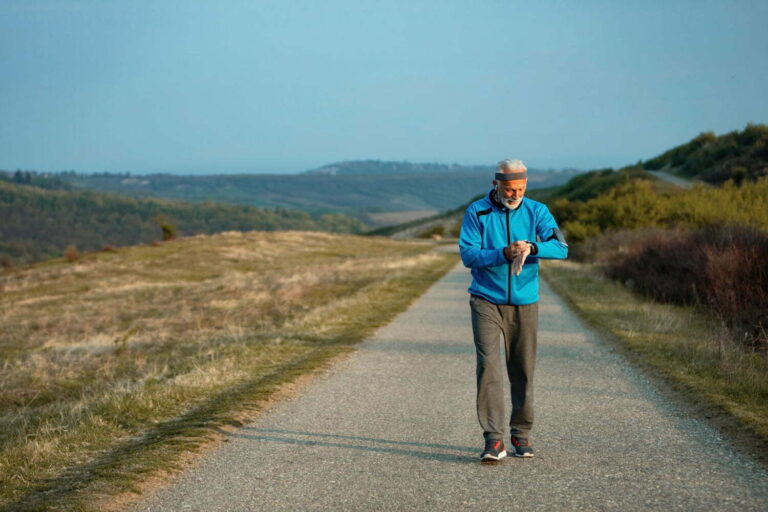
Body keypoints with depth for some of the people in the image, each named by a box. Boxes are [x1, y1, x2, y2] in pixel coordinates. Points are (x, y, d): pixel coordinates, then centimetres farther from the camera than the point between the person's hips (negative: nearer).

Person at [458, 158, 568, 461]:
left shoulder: (537, 212, 1)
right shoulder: (477, 212, -3)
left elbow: (560, 248, -10)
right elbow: (467, 254, -10)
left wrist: (532, 248, -30)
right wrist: (503, 254, -24)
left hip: (524, 303, 2)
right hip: (486, 301, -2)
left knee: (523, 370, 8)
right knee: (489, 365, -13)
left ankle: (521, 434, 23)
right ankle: (493, 440, -13)